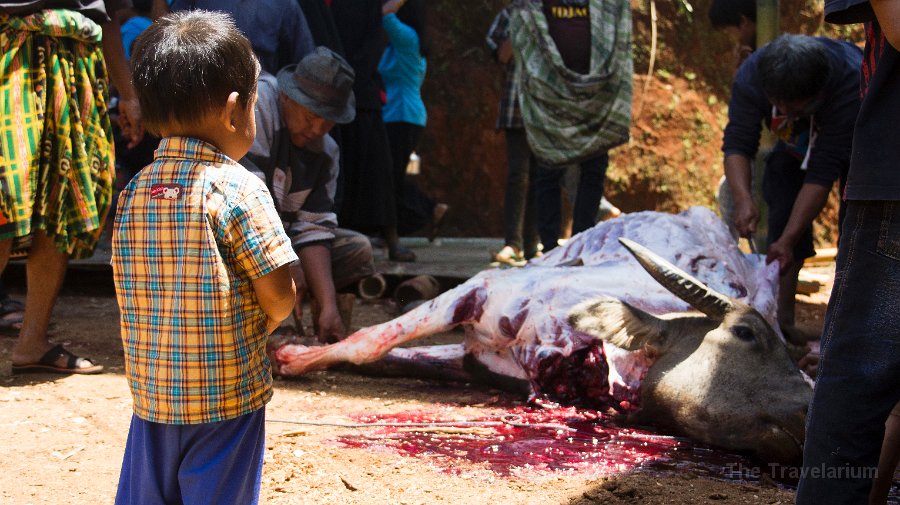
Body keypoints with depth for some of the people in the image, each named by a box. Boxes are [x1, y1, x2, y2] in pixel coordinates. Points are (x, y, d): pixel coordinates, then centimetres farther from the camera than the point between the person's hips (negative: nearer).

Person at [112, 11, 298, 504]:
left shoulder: (134, 191, 3)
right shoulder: (237, 188, -14)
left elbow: (137, 290, 8)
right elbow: (279, 297, -14)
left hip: (151, 391, 5)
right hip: (227, 397, -5)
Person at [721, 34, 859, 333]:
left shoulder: (851, 85, -43)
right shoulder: (750, 76, -33)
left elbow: (823, 173, -42)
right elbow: (736, 144, -30)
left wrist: (788, 240, -45)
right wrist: (743, 199, -49)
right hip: (797, 144, 4)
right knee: (783, 213, -12)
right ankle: (781, 319, -9)